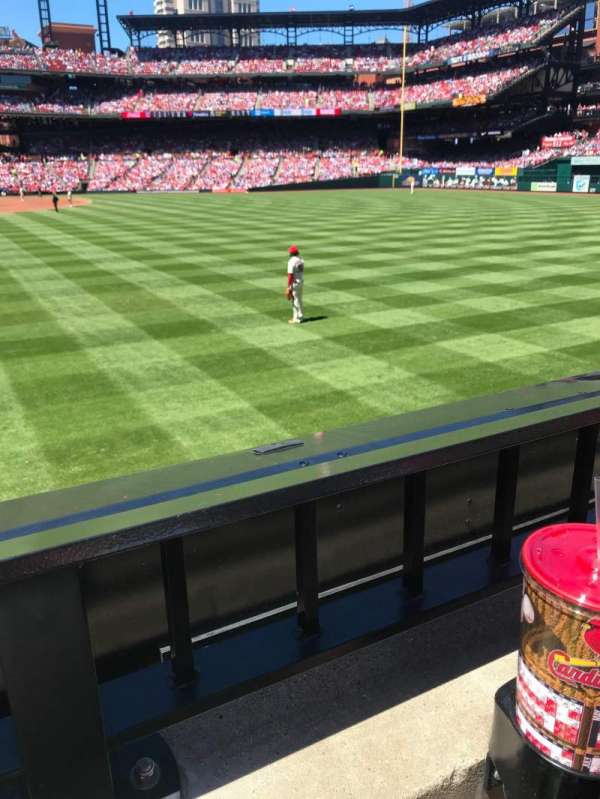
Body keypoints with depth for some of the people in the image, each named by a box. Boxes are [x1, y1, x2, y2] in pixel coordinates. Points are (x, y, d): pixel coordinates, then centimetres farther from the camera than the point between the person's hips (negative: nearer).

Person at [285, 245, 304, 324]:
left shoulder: (291, 262, -19)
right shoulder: (301, 260, 6)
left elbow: (290, 275, -21)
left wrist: (289, 286, -18)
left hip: (294, 283, -8)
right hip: (301, 282, 8)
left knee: (295, 300, -2)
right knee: (299, 299, 17)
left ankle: (296, 319, 2)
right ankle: (300, 316, 24)